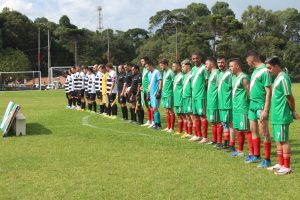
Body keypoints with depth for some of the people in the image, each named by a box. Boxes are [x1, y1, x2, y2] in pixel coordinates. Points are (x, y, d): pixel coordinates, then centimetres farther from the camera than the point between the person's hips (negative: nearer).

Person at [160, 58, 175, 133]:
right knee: (167, 111, 11)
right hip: (164, 94, 8)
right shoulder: (164, 72, 14)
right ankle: (168, 127, 18)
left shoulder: (170, 72, -11)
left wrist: (171, 93, -15)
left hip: (169, 94, -8)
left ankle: (172, 128, 1)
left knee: (170, 111, -3)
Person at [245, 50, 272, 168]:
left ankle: (267, 160, 3)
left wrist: (265, 110, -22)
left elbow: (269, 92, -18)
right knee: (253, 130, 14)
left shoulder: (264, 71, -15)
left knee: (264, 132, -4)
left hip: (261, 106, -9)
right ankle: (256, 156, 26)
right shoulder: (255, 71, 13)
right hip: (253, 105, 9)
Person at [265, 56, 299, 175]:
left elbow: (289, 97, -18)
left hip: (282, 116, -9)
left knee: (284, 140, -3)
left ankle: (287, 167, 4)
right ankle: (280, 164, 25)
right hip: (276, 116, 9)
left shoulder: (283, 78, -16)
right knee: (278, 140, 15)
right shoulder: (277, 78, 13)